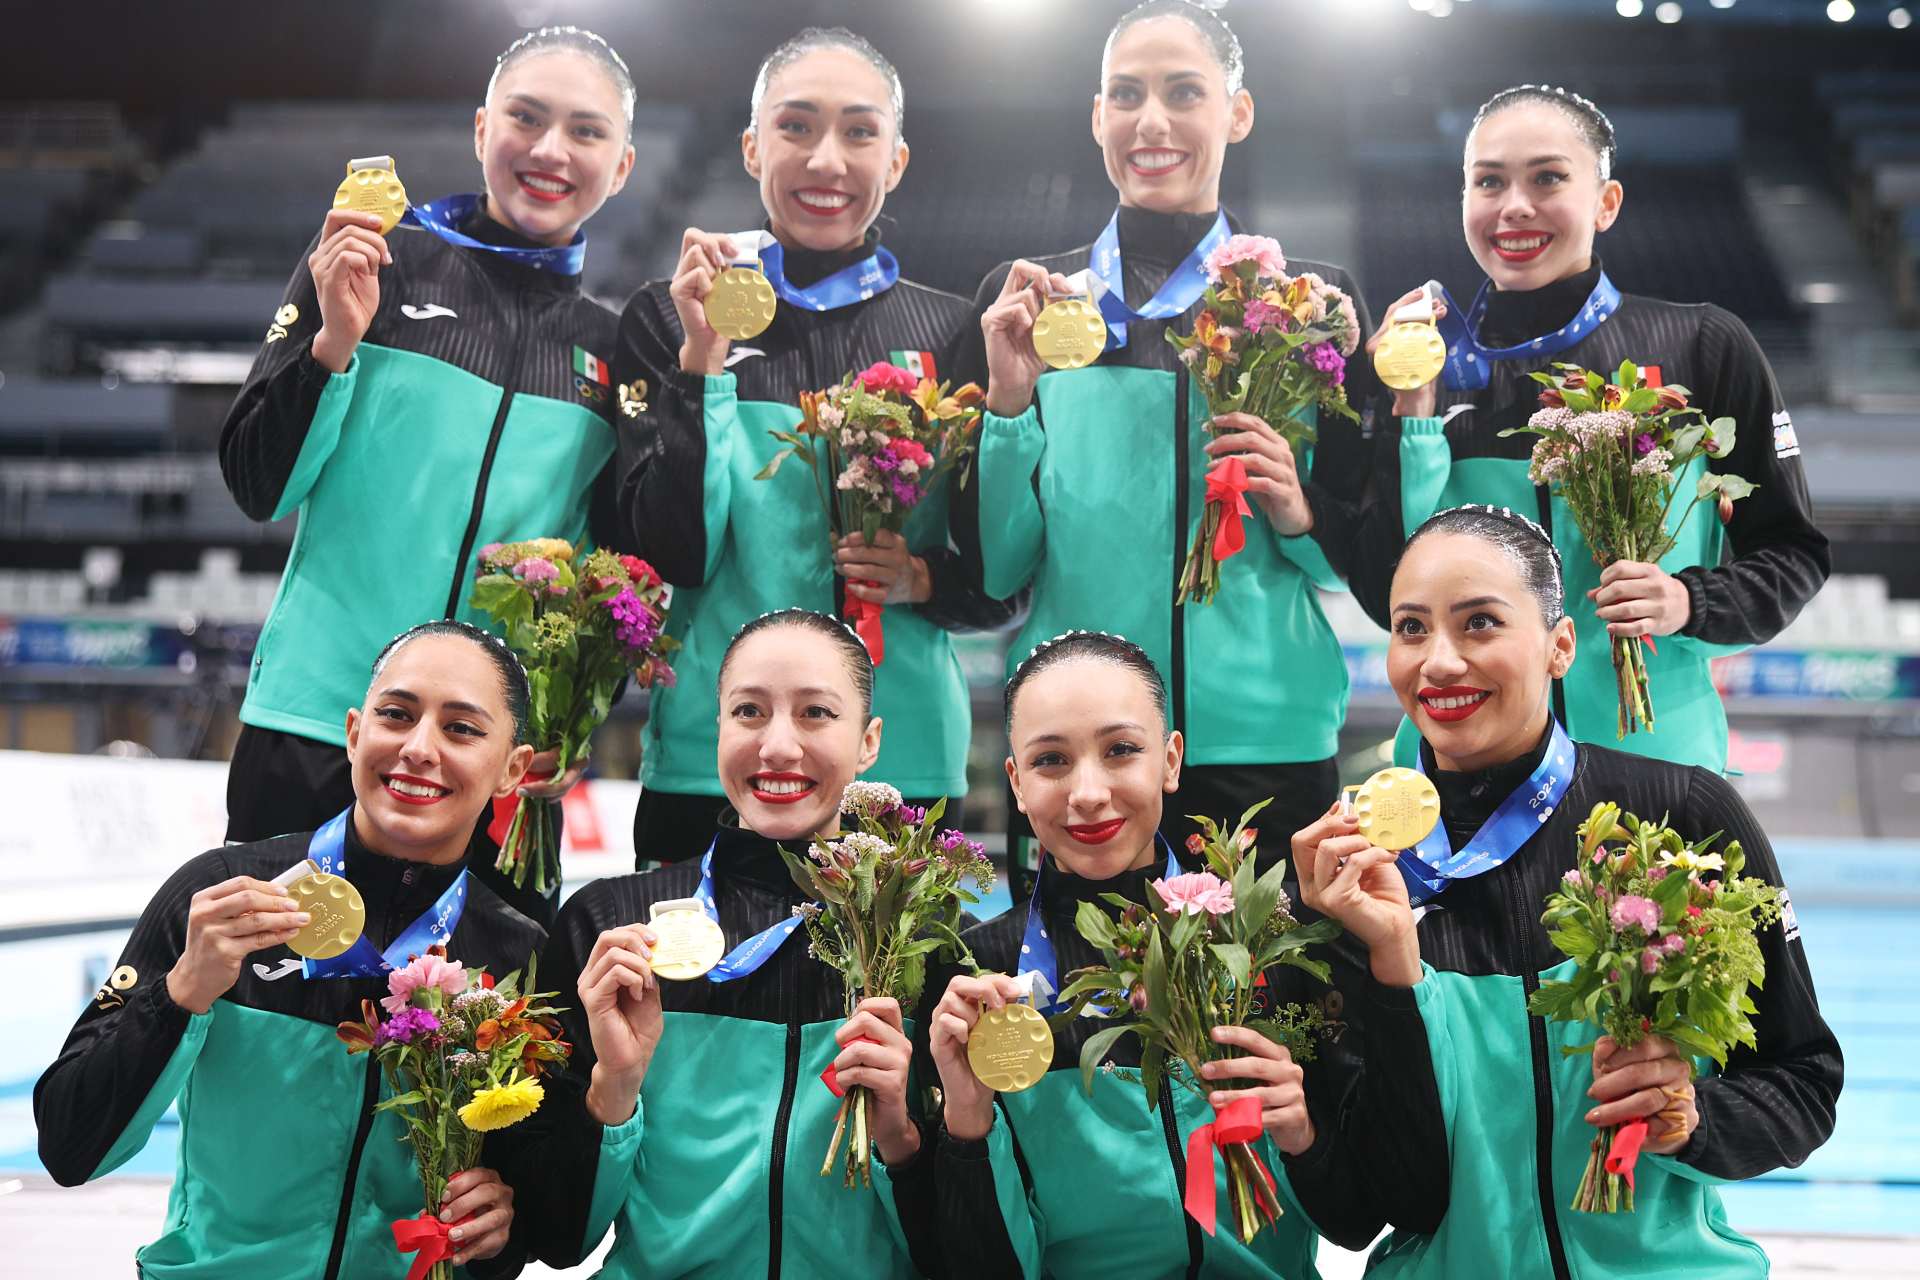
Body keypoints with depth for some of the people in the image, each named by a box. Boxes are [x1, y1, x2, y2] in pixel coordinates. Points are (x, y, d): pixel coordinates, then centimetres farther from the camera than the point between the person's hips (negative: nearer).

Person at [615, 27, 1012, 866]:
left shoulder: (950, 333, 5)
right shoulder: (670, 318, 2)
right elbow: (671, 554, -8)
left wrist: (921, 578, -12)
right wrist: (703, 359, -15)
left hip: (906, 760, 1)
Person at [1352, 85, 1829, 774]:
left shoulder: (1703, 348, -2)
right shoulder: (1422, 364, 1)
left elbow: (1792, 552, 4)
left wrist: (1693, 602, -14)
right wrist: (1412, 415, -10)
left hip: (1655, 750, -1)